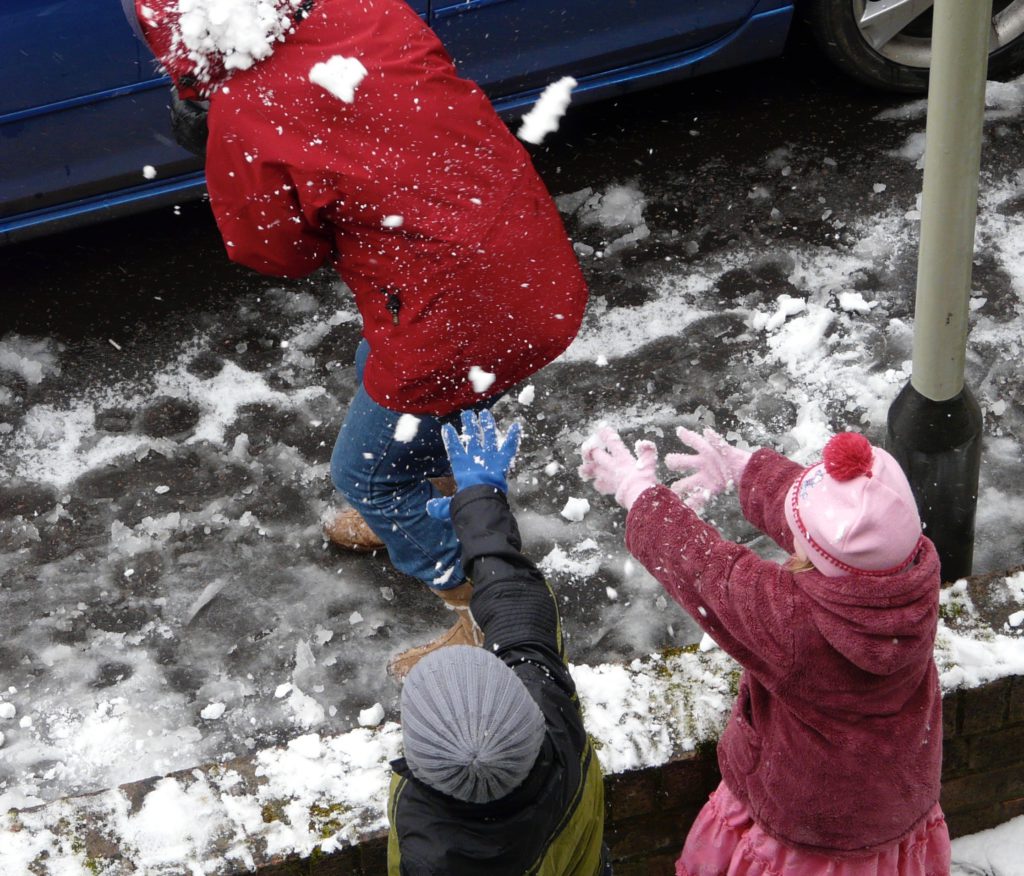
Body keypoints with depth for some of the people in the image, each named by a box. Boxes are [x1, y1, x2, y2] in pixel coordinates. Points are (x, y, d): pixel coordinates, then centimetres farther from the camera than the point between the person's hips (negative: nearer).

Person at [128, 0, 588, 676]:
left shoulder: (240, 121, -20)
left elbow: (278, 252, -3)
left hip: (461, 325, -7)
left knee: (366, 472, 18)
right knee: (380, 370, 34)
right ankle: (412, 514, 59)